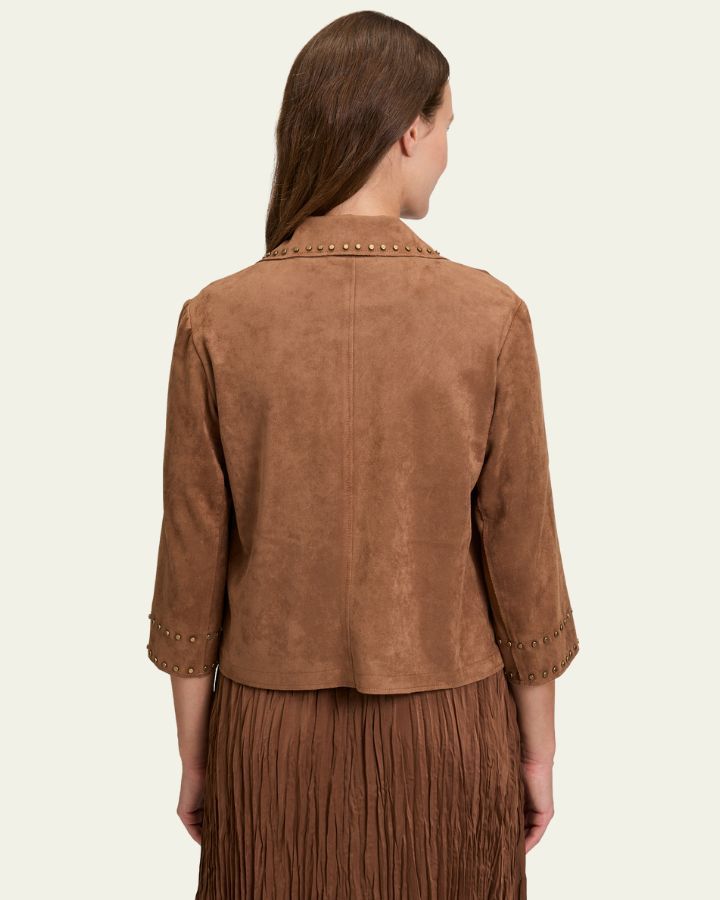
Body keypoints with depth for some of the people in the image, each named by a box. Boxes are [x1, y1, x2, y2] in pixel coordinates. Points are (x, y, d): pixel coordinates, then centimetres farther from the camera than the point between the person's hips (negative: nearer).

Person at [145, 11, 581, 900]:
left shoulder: (216, 322, -13)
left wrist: (193, 755, 7)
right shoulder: (491, 315, -15)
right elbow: (521, 561, -9)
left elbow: (192, 569, -7)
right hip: (446, 728, 0)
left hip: (275, 728, 1)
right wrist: (538, 749, 5)